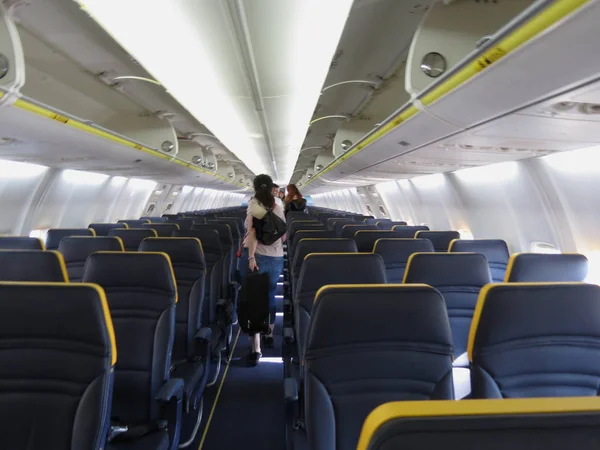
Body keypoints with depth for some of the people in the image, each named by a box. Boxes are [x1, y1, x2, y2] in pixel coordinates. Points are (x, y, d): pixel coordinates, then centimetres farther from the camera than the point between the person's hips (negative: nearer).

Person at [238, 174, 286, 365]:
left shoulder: (253, 204, -3)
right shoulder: (278, 208, 10)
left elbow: (253, 230, -17)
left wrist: (251, 257, -22)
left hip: (256, 256, -4)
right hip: (276, 258, 5)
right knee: (270, 297, 20)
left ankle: (255, 348, -4)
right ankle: (269, 335, 36)